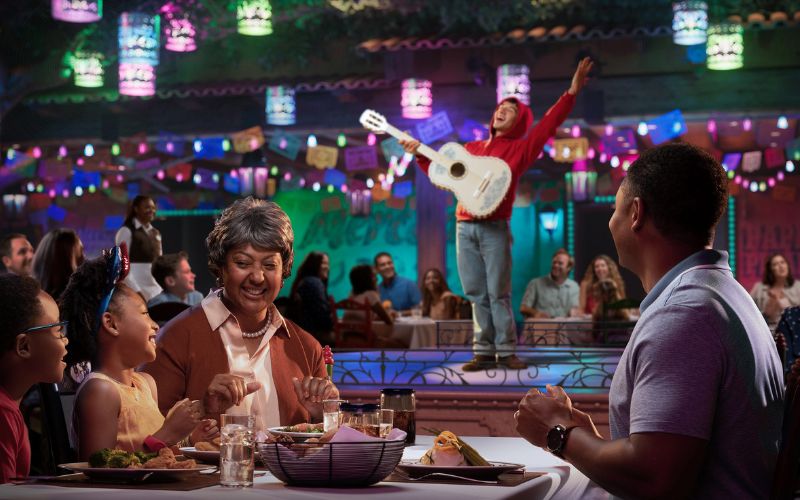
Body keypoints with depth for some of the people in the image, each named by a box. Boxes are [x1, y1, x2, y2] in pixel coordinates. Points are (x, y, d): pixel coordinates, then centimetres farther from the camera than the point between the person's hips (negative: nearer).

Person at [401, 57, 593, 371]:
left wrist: (572, 92, -12)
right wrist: (420, 155, 15)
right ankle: (484, 351, 8)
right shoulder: (471, 148, 19)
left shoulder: (521, 148, 7)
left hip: (495, 228, -4)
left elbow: (549, 124, -4)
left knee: (498, 293, -6)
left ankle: (506, 350, 0)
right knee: (477, 293, 4)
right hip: (464, 226, 4)